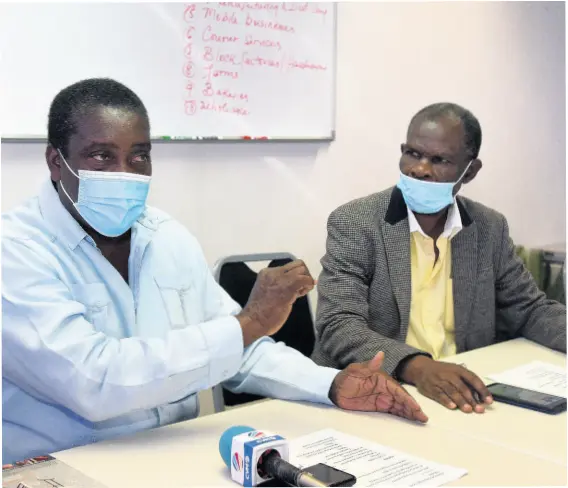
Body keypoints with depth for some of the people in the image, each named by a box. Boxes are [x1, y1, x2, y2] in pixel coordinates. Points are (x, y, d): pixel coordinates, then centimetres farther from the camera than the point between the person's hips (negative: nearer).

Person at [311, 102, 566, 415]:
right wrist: (417, 367, -33)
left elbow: (530, 309, 12)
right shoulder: (353, 223, -9)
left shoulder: (490, 228, 5)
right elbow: (338, 327, -18)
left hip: (461, 396, 3)